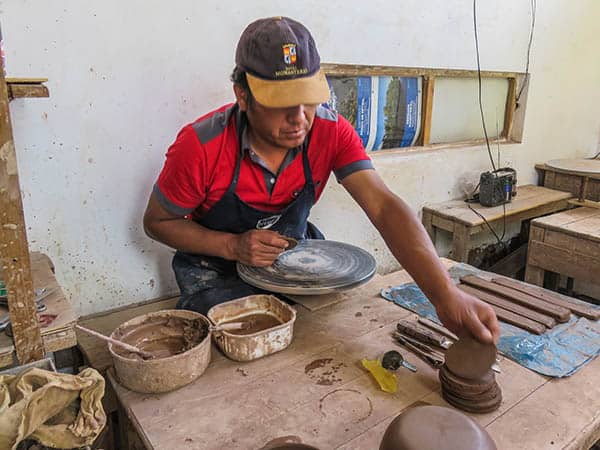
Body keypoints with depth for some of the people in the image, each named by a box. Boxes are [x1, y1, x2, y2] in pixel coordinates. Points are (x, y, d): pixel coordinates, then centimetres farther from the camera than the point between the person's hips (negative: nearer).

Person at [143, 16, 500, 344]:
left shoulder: (332, 132, -18)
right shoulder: (201, 146, -25)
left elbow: (384, 208, -28)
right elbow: (157, 221, -10)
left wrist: (446, 296, -42)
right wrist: (233, 246, -27)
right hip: (219, 274, -3)